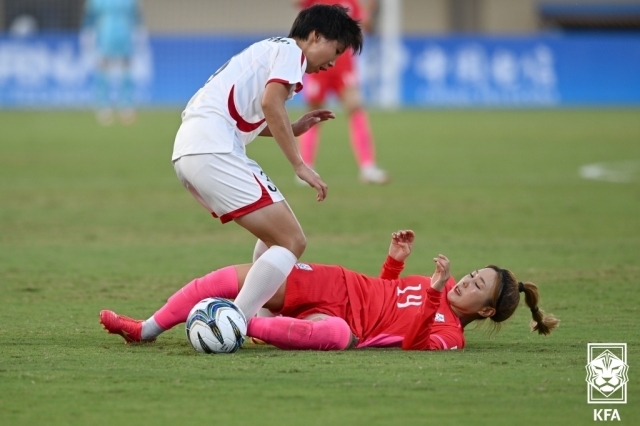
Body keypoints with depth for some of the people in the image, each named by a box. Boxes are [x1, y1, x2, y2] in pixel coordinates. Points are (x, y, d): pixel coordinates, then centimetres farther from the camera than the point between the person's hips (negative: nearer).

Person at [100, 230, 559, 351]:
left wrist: (433, 299, -32)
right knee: (235, 275, -5)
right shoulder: (443, 286, 16)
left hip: (345, 321, -8)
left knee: (336, 334, -47)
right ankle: (147, 328, 0)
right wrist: (396, 259, 12)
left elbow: (416, 344, -26)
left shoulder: (449, 335, -5)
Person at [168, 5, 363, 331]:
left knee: (277, 234, 22)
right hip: (213, 152, -10)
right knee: (291, 241, -13)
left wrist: (292, 130, 24)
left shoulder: (269, 50, 29)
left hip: (188, 151, 10)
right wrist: (300, 165, -14)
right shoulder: (290, 50, 2)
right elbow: (270, 103, -15)